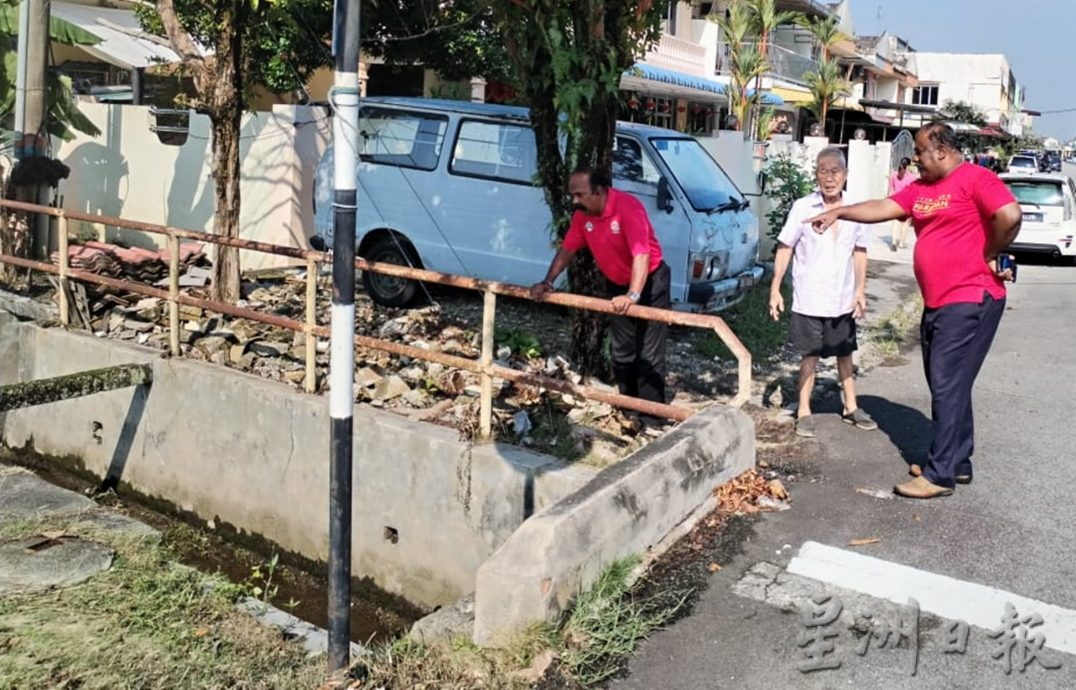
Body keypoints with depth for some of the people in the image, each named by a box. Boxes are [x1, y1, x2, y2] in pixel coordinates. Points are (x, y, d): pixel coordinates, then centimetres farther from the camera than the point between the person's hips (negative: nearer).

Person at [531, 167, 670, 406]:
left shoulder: (627, 206, -29)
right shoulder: (582, 215, -7)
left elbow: (641, 254, -36)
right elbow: (567, 249, 4)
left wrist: (632, 296, -46)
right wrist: (547, 282, -8)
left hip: (649, 283, -7)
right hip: (616, 285, 7)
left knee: (649, 355, -5)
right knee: (622, 352, 13)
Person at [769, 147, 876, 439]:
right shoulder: (803, 208, -9)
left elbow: (860, 252, 7)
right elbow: (785, 248, -7)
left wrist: (860, 290, 0)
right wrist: (775, 288, -11)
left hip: (843, 299, 3)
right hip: (809, 299, -3)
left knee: (845, 353, 17)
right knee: (810, 355, 5)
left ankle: (851, 407, 31)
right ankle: (804, 412, 16)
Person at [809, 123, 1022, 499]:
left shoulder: (976, 179, -11)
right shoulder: (919, 189, 14)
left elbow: (1010, 215, -23)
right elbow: (882, 208, 13)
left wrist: (990, 256, -12)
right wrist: (838, 212, 7)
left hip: (970, 301, -9)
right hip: (936, 303, 9)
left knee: (948, 386, -8)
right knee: (946, 384, 14)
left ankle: (940, 474, -2)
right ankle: (958, 462, 25)